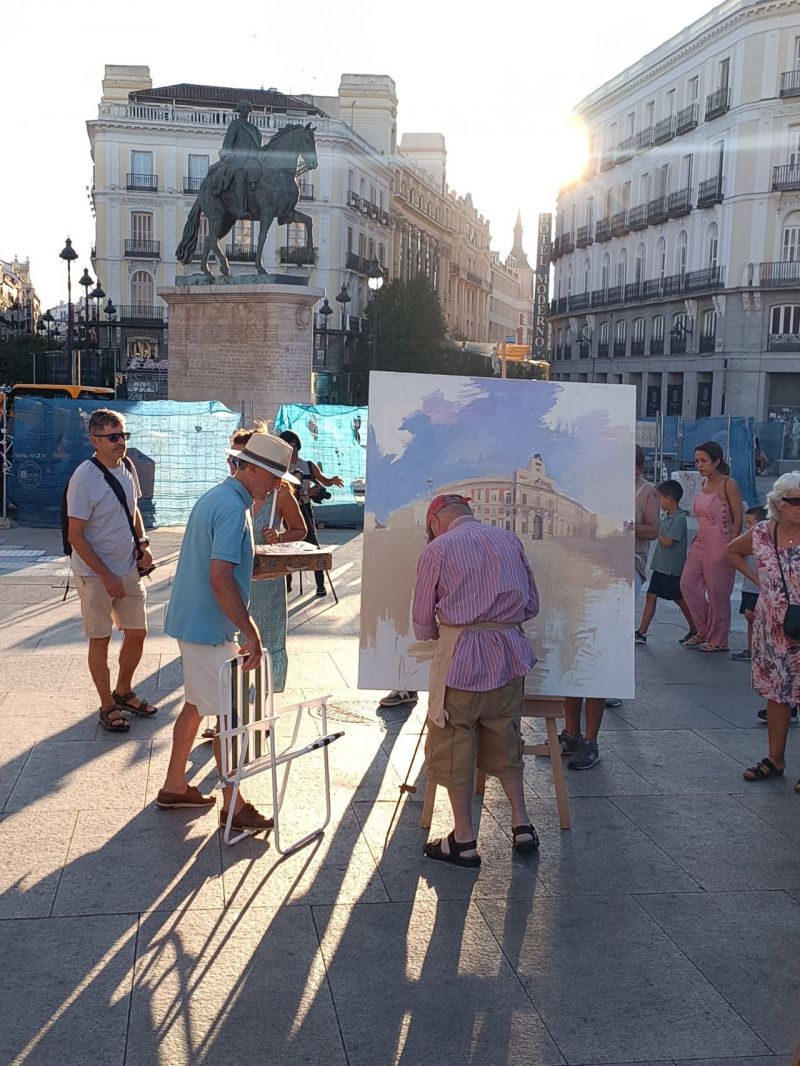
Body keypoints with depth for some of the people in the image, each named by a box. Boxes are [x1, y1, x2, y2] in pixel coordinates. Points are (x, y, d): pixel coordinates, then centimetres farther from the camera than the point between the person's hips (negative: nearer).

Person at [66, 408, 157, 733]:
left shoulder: (127, 467, 2)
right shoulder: (84, 478, -19)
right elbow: (76, 536, -18)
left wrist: (142, 543, 2)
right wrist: (106, 577, -18)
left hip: (128, 569, 7)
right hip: (95, 574, -7)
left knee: (137, 633, 13)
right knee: (100, 639, 4)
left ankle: (123, 692, 34)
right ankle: (108, 706, 19)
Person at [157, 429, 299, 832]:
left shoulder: (215, 497, 11)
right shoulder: (233, 508, -21)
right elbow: (220, 577, -28)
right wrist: (251, 633, -24)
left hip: (190, 621, 10)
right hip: (209, 629, -10)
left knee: (197, 705, 19)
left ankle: (174, 786, 31)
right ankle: (233, 806, 9)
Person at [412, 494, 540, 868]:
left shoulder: (437, 549, -2)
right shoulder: (509, 540, 10)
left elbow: (422, 622, 2)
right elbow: (532, 605, 13)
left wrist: (435, 634, 23)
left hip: (460, 658, -5)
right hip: (509, 654, 5)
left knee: (453, 747, 8)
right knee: (504, 742, 21)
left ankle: (464, 842, 14)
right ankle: (521, 824, 24)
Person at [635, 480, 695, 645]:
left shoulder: (679, 519, -17)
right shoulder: (666, 517, 11)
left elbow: (668, 541, -22)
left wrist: (657, 535, -8)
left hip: (672, 569, -9)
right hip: (660, 566, 9)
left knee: (681, 600, 3)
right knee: (651, 596, 6)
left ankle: (695, 631, 17)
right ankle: (641, 633, 7)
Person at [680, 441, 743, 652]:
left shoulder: (728, 485, -12)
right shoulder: (704, 483, 10)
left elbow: (738, 518, -12)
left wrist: (732, 547, -16)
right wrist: (696, 539, 16)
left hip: (720, 545, -8)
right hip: (701, 543, 8)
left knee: (717, 593, 1)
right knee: (688, 584, 6)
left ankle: (718, 640, 15)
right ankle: (703, 632, 21)